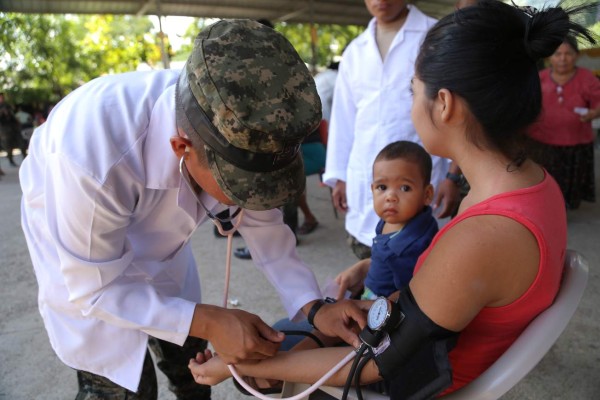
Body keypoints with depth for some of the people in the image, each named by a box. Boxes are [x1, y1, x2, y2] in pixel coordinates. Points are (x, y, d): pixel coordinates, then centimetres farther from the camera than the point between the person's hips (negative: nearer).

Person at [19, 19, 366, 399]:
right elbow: (95, 288, -28)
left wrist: (313, 306, -24)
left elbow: (263, 223, -13)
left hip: (155, 234, 4)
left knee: (190, 362, 13)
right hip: (77, 249, -3)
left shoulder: (239, 126, -28)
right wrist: (208, 321, -35)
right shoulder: (92, 153, -43)